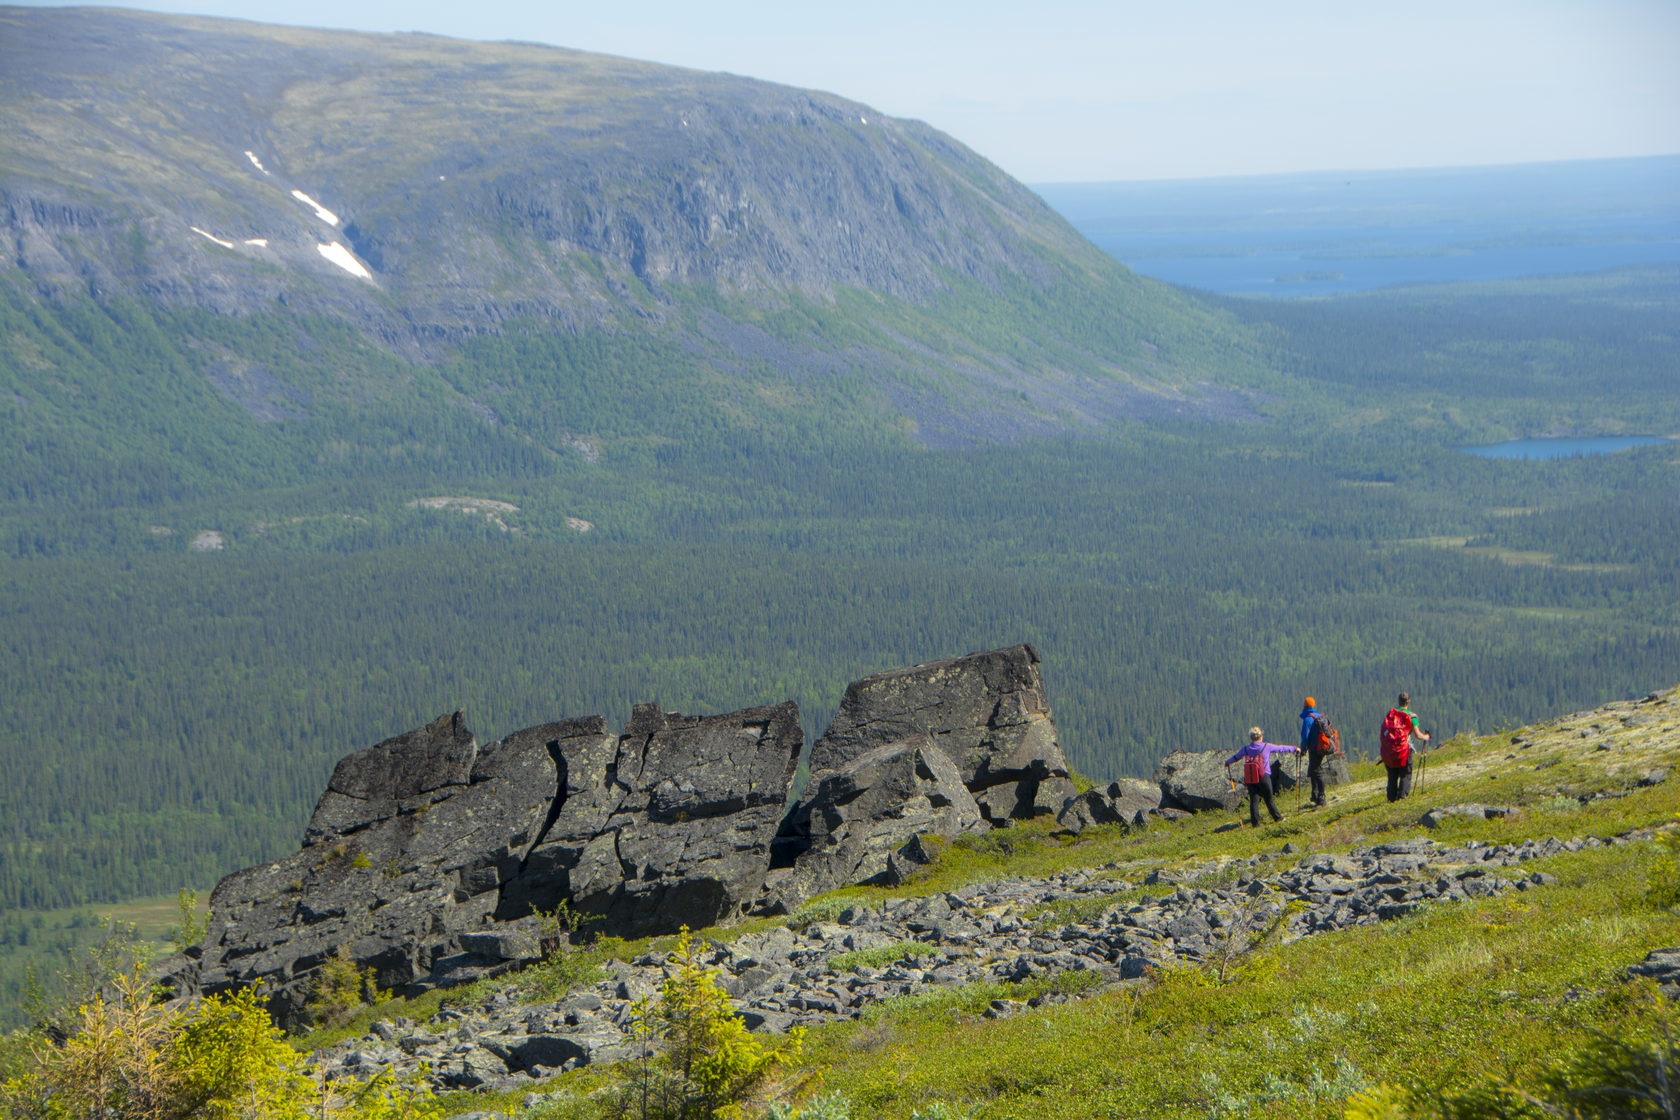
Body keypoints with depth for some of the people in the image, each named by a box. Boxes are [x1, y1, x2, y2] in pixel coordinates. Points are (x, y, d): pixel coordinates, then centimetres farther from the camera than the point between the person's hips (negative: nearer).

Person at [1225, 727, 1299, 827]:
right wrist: (1294, 749, 25)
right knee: (1269, 799, 10)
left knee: (1254, 800, 2)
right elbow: (1281, 748, 10)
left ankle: (1255, 822, -1)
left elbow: (1236, 756, 21)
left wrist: (1228, 762, 41)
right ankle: (1277, 817, 21)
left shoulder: (1246, 749, 7)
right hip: (1264, 777, -2)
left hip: (1250, 778, 2)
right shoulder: (1267, 747, -1)